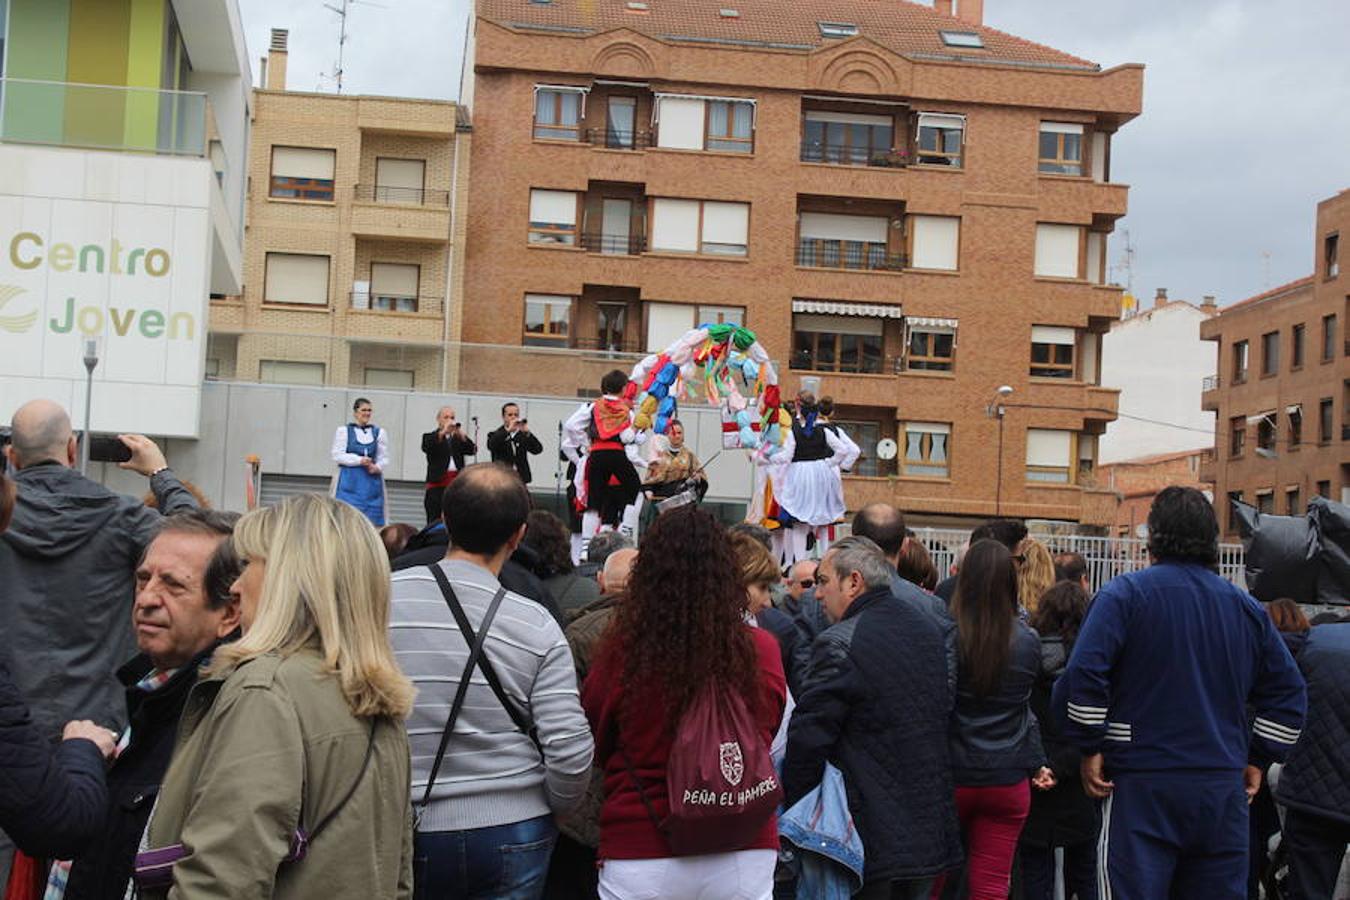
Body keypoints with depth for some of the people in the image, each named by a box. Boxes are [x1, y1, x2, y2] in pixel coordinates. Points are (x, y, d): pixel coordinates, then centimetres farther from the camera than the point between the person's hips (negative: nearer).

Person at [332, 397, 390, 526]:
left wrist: (377, 467, -13)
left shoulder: (379, 432, 12)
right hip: (350, 482, -2)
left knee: (371, 518, -2)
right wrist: (359, 460, -15)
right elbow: (337, 455, -3)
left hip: (372, 481, 2)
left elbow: (384, 458, 9)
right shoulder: (343, 431, 6)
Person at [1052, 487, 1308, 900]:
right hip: (1224, 788, 5)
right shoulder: (1247, 608, 10)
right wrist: (1258, 760, 19)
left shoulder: (1125, 593, -6)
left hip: (1141, 787, -5)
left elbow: (1082, 675, -16)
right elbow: (1287, 691, 13)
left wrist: (1090, 749, -6)